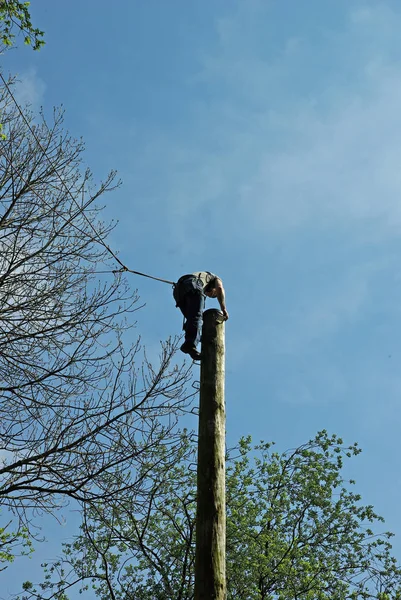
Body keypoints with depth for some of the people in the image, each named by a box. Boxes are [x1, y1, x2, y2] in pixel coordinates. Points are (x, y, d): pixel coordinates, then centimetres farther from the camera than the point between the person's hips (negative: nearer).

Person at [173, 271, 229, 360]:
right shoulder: (216, 279, 34)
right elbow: (220, 288, 6)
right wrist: (224, 309, 1)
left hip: (178, 289, 6)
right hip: (193, 285, -6)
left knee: (191, 318, 16)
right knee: (197, 316, -18)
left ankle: (189, 342, -5)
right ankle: (190, 344, -39)